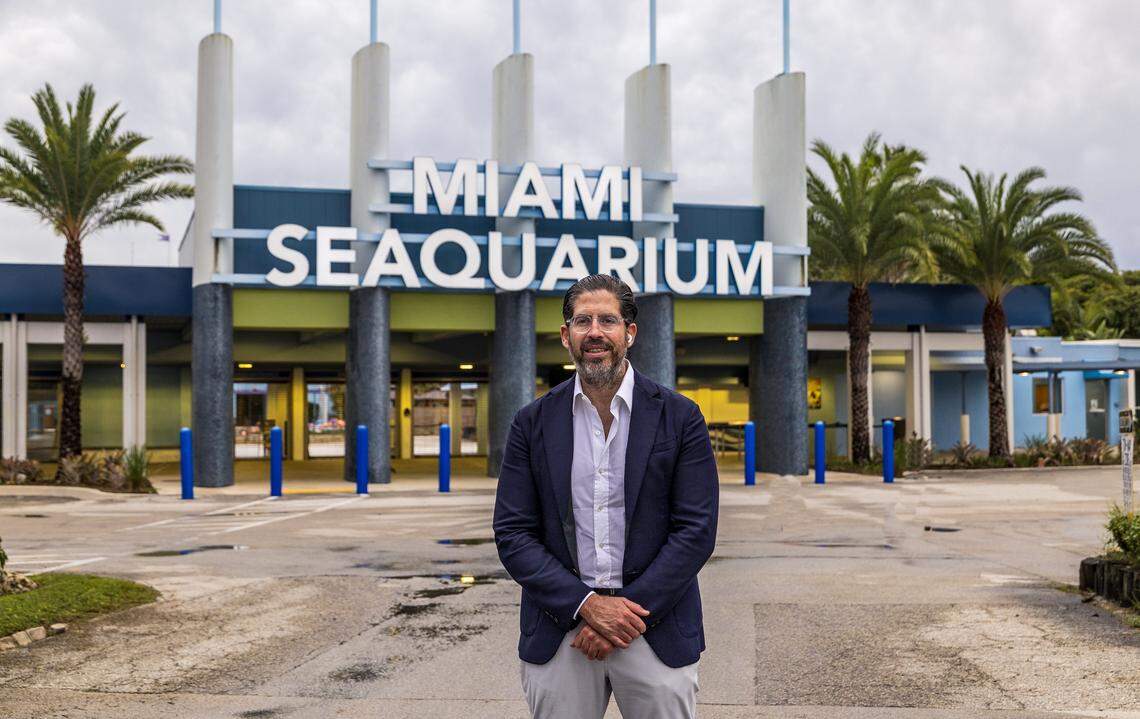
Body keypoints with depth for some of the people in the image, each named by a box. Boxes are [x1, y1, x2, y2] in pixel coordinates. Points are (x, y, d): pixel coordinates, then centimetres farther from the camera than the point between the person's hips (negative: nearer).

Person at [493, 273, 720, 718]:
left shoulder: (679, 417, 0)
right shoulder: (533, 424, 3)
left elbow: (696, 531, -4)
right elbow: (512, 534, 0)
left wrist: (629, 613, -12)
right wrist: (586, 605, -12)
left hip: (656, 629, -1)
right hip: (558, 634, 1)